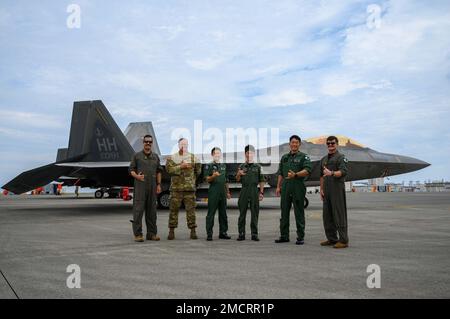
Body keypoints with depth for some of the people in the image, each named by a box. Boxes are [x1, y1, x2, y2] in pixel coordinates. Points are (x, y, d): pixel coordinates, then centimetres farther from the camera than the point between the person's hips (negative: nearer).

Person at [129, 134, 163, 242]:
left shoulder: (155, 157, 14)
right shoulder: (137, 156, 4)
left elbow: (158, 171, 15)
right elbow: (131, 170, 2)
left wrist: (158, 185, 7)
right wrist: (137, 176, -18)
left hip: (152, 186, 4)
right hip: (140, 186, -4)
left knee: (151, 210, 7)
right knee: (138, 209, -6)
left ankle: (152, 233, 14)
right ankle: (138, 234, -1)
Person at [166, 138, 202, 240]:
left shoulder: (193, 157, 9)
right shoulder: (172, 157, 6)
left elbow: (198, 171, 13)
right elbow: (169, 169, -10)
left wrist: (192, 179, 12)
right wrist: (180, 167, -15)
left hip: (190, 188, 1)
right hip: (176, 188, 0)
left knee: (191, 209, 1)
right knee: (174, 209, 2)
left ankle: (193, 231, 7)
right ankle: (171, 231, 10)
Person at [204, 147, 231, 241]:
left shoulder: (224, 166, 18)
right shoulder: (209, 166, 1)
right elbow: (207, 179, -8)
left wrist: (228, 192, 20)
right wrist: (213, 176, -27)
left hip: (222, 192, 6)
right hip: (213, 192, -6)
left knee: (223, 213, 8)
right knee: (211, 213, -5)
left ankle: (223, 232, 15)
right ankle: (209, 234, -2)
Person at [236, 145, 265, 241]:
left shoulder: (257, 166, 8)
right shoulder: (241, 166, 10)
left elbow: (261, 181, 7)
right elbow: (238, 180, 7)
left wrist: (261, 192, 0)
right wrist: (238, 174, -14)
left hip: (254, 191, 0)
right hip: (244, 191, 1)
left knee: (255, 213, 1)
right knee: (242, 213, 2)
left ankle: (254, 234, 7)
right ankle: (241, 234, 8)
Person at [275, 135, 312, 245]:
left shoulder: (304, 157, 1)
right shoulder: (284, 157, 17)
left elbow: (307, 171, -14)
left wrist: (295, 175, -27)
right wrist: (278, 186, 11)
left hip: (298, 187, -5)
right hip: (285, 187, 5)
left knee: (299, 213, -1)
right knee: (284, 212, 8)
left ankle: (301, 237, 6)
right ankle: (284, 236, 16)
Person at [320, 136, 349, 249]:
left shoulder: (341, 157, -2)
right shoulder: (324, 159, 20)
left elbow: (343, 171, -17)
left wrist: (331, 173, -33)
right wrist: (321, 189, 12)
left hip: (337, 190, -7)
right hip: (327, 191, 7)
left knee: (339, 215, -7)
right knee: (327, 215, 9)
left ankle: (343, 240, -2)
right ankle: (332, 239, 18)